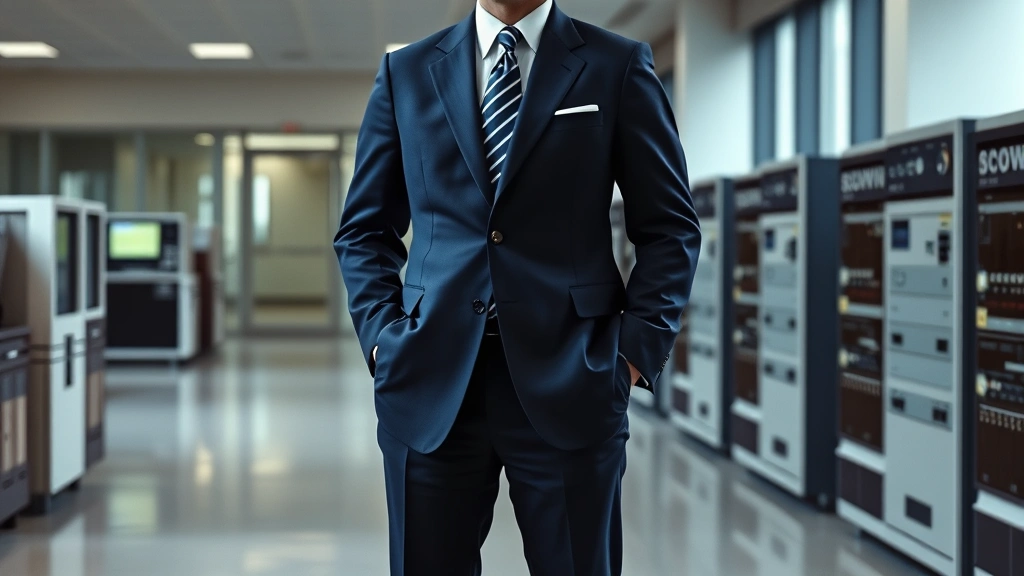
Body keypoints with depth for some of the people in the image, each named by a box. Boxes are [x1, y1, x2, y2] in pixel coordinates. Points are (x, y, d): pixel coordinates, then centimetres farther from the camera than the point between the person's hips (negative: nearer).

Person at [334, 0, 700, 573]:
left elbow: (671, 226, 6)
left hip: (568, 381, -1)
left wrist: (640, 346, -5)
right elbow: (364, 229, 15)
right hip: (429, 383, 2)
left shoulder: (617, 66, 6)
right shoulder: (407, 72, 12)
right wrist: (381, 332, 2)